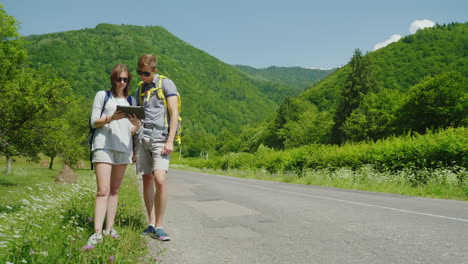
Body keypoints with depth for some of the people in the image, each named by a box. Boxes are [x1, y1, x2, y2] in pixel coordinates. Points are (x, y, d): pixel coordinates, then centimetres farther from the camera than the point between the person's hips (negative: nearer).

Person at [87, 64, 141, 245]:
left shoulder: (131, 100, 18)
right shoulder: (102, 95, 9)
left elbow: (133, 130, 15)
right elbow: (94, 122, 2)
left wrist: (137, 124, -9)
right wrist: (111, 117, -15)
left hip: (124, 147, 4)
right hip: (104, 145, -4)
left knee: (115, 190, 5)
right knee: (103, 191, -12)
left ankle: (109, 228, 9)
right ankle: (97, 232, -15)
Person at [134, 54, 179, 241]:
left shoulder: (166, 84, 2)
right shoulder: (140, 89, 20)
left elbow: (174, 113, -5)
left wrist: (170, 141, -13)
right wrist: (133, 145, 16)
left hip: (160, 137, -5)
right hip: (142, 137, 6)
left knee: (160, 179, -17)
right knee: (147, 180, 5)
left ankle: (159, 226, -7)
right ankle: (151, 224, 13)